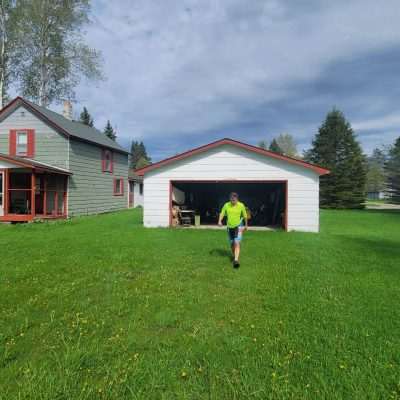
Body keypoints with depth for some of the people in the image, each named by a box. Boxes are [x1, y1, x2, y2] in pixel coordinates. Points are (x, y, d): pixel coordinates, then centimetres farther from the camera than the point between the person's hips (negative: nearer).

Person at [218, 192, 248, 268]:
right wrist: (220, 221, -18)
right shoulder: (226, 205, -5)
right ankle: (234, 256, 39)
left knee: (237, 243, -18)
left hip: (238, 226, -3)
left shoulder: (241, 205, -9)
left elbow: (245, 216, 4)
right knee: (232, 244, 14)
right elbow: (222, 213, 1)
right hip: (229, 227, 3)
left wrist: (246, 225, 14)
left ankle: (236, 260, -23)